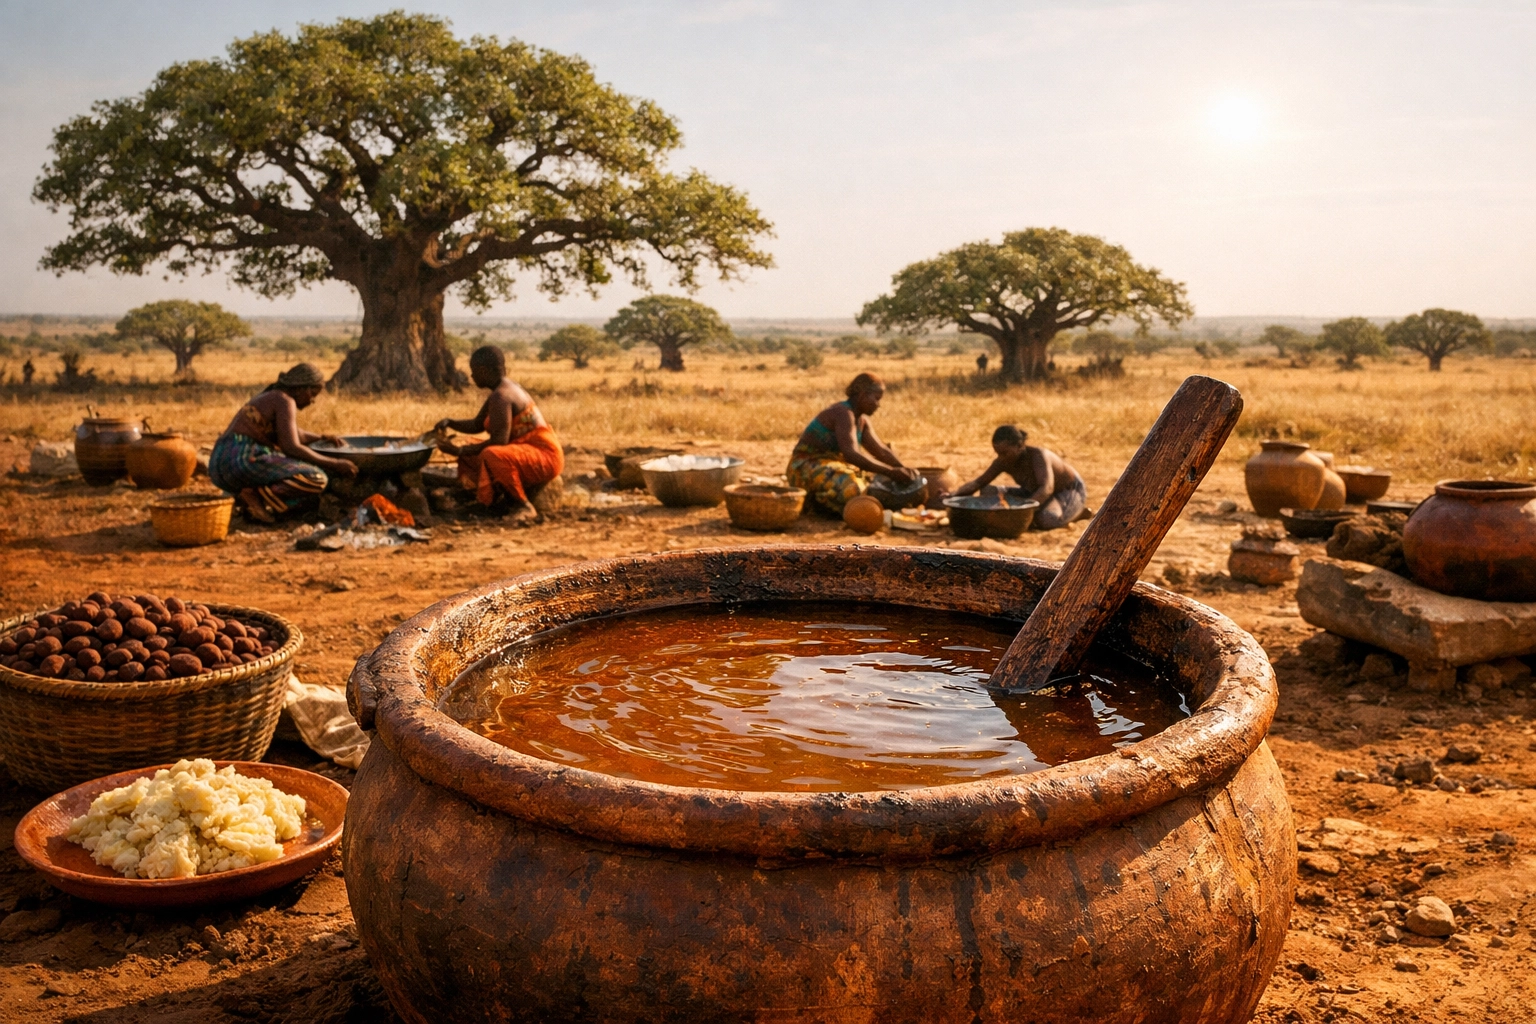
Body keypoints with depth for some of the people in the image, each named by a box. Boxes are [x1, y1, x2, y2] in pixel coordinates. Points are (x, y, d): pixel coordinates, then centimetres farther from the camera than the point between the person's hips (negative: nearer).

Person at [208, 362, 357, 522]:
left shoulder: (271, 397, 25)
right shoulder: (285, 401, -5)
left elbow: (290, 434, 44)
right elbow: (291, 448, -16)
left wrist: (321, 437, 54)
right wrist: (334, 464, -11)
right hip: (245, 460, -10)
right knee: (317, 479, -13)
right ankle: (257, 497, -18)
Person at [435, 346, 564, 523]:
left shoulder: (501, 396, -20)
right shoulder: (503, 389, 11)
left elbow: (499, 441, -26)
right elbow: (477, 425, 20)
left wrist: (460, 451, -17)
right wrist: (449, 423, 3)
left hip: (545, 457, -11)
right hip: (527, 451, 11)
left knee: (491, 455, -37)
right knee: (471, 456, 17)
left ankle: (524, 505, -18)